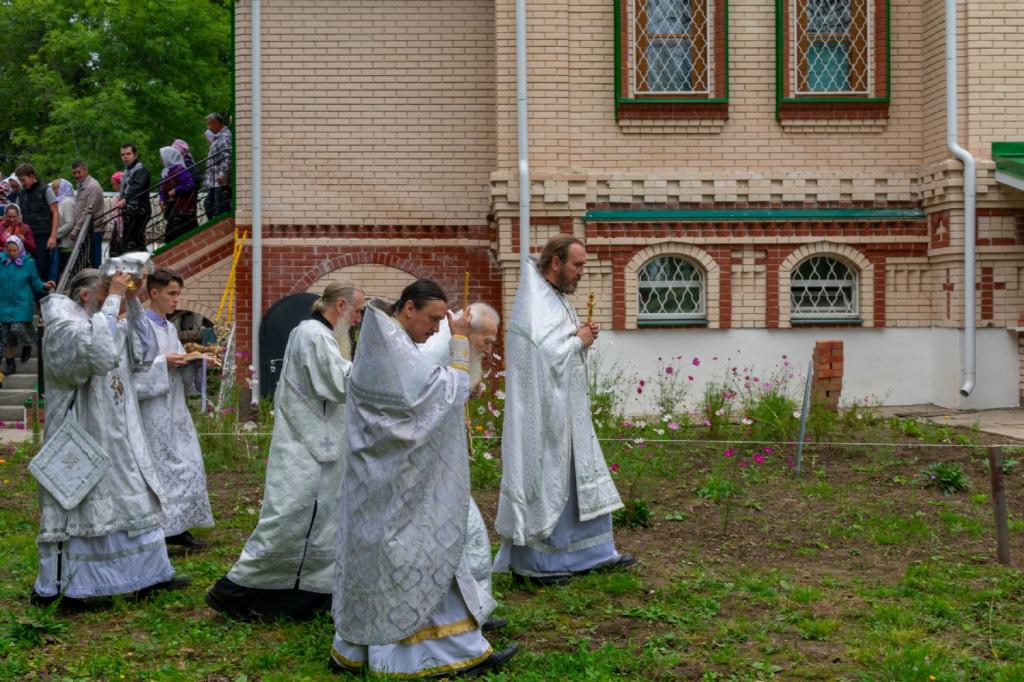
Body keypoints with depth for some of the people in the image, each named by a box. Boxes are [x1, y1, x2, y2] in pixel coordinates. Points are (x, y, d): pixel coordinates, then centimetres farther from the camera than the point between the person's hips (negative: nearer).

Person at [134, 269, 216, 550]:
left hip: (175, 407, 9)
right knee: (160, 468, -6)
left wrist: (199, 361, 1)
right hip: (153, 409, -9)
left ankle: (176, 527, 17)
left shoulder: (170, 328, 14)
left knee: (187, 466, 9)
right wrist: (163, 362, -20)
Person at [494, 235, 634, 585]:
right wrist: (578, 340, -14)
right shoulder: (534, 306, -18)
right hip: (542, 414, -10)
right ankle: (530, 563, 10)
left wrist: (582, 337, 1)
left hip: (566, 411, 10)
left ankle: (595, 552, 25)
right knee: (542, 479, -1)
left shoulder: (556, 299, 12)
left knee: (581, 476, 15)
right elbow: (543, 356, -27)